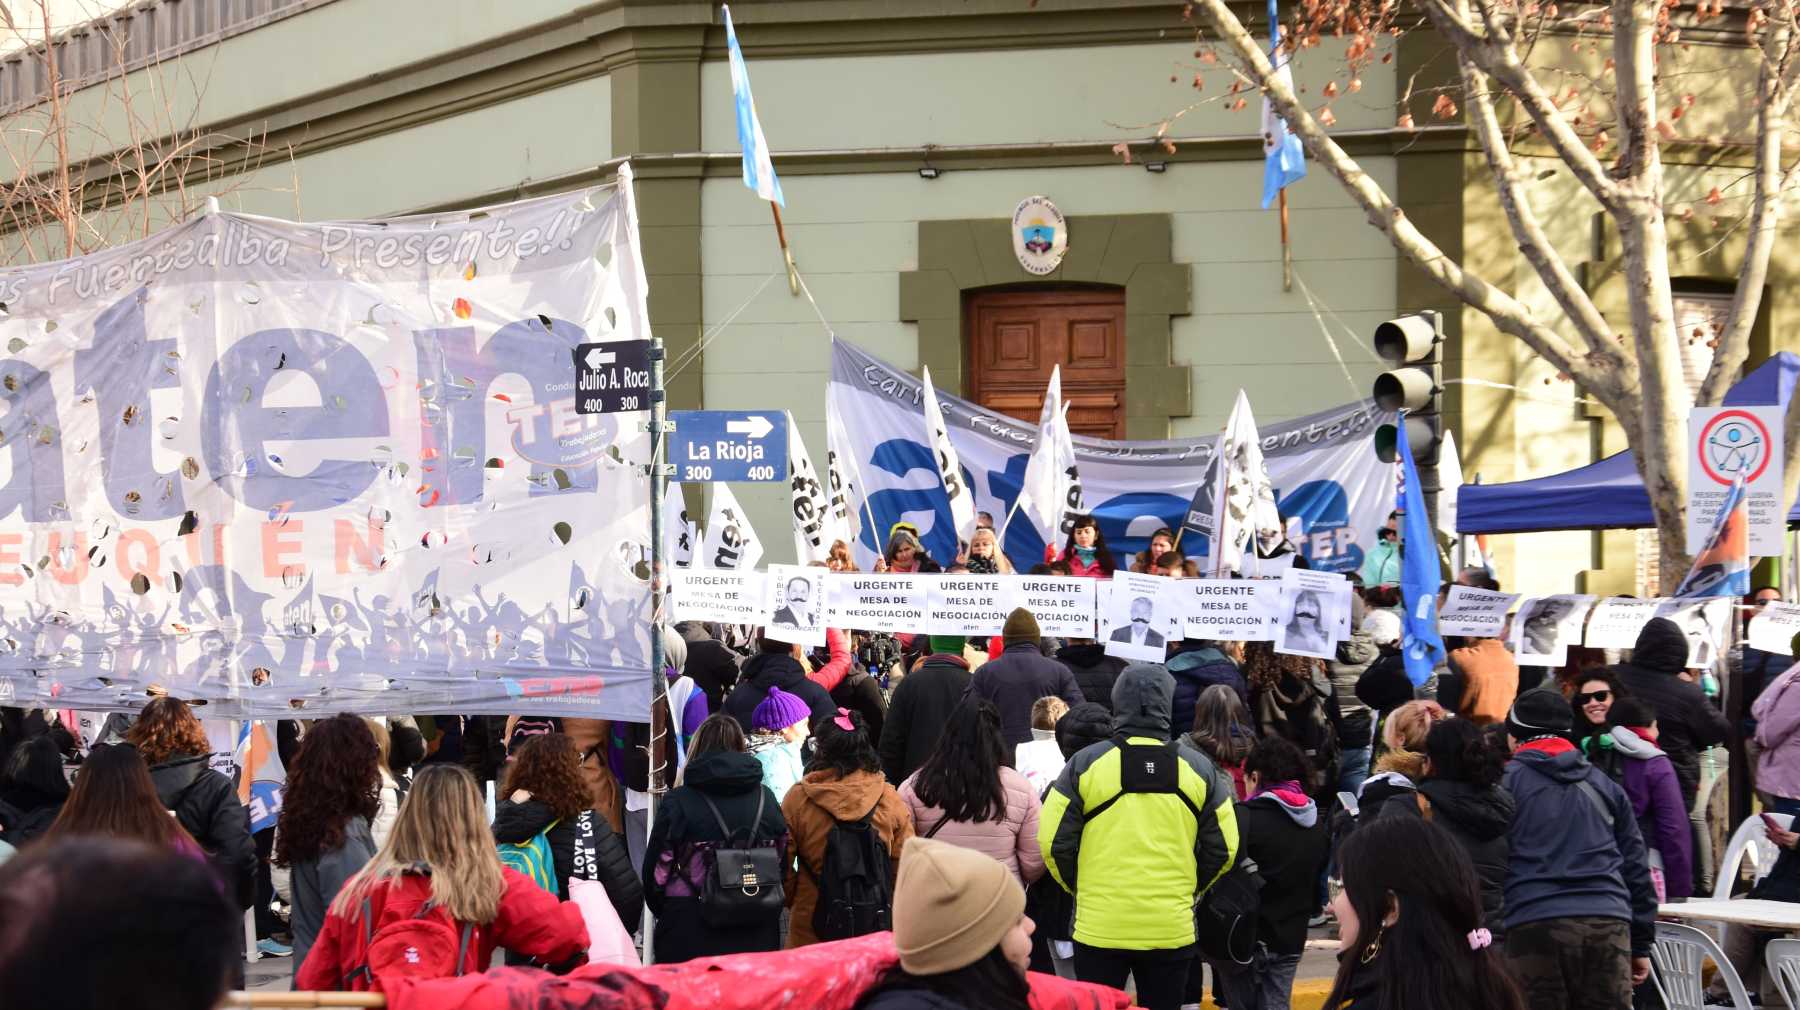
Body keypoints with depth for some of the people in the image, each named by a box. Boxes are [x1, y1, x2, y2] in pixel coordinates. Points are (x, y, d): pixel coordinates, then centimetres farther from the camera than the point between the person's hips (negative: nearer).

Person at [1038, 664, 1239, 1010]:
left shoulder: (1085, 764, -4)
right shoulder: (1199, 768, 2)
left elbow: (1054, 843, -3)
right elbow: (1223, 849, 6)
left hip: (1099, 927, -2)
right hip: (1172, 930, 2)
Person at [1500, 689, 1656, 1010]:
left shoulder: (1505, 782, 7)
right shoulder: (1604, 785, 20)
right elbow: (1635, 865, 18)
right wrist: (1641, 945, 21)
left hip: (1534, 925, -3)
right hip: (1609, 923, 3)